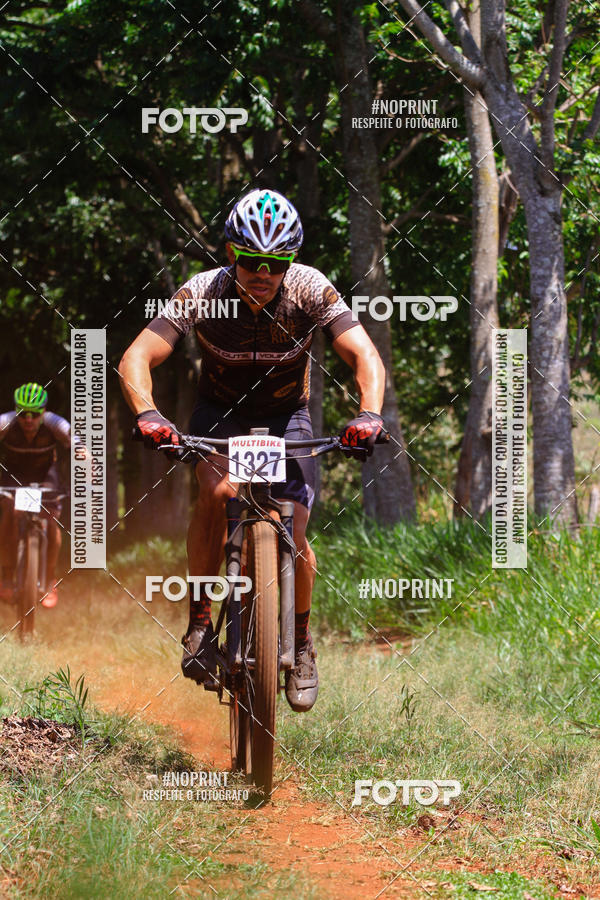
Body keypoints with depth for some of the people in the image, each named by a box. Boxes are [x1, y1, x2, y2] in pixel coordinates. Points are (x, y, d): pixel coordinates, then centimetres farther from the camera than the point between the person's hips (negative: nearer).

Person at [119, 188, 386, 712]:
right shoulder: (202, 294, -26)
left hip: (287, 417, 1)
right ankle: (200, 620, -16)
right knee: (217, 491, -32)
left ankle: (302, 643, 15)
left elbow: (366, 357, -30)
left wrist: (369, 414, -50)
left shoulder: (310, 290, -25)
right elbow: (136, 359, -31)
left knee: (294, 538, -12)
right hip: (221, 413, -1)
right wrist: (147, 414, -51)